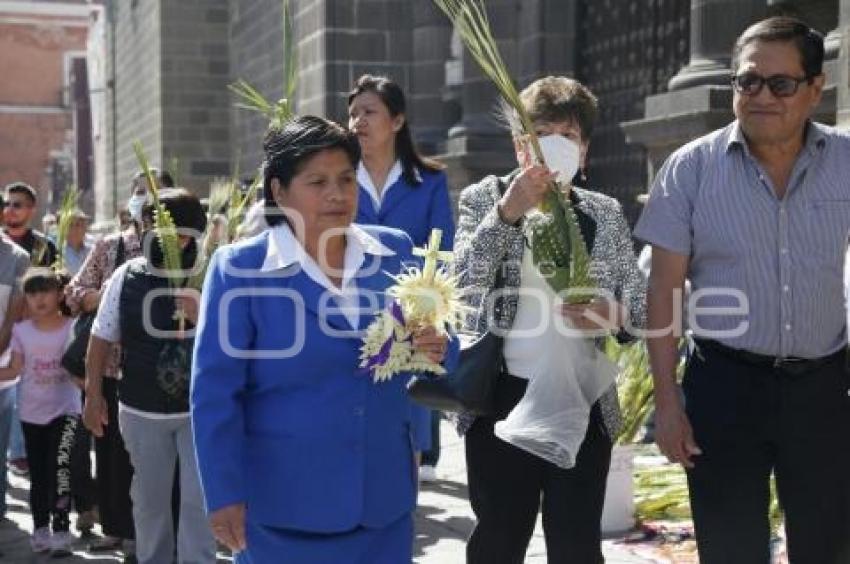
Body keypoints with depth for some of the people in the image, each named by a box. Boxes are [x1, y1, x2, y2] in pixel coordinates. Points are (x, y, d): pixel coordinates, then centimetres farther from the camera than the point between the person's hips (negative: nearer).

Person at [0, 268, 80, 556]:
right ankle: (41, 529, 27)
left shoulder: (72, 328, -9)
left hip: (65, 410, -3)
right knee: (38, 475, 13)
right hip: (31, 413, 3)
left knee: (59, 468, -17)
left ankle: (61, 531, -8)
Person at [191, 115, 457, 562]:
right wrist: (224, 495, -11)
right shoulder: (239, 268, -8)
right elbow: (214, 392, -8)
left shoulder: (394, 252, 2)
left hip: (384, 498, 4)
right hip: (283, 507, -3)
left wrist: (435, 349, -13)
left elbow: (433, 339, 10)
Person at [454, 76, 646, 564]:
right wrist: (508, 210, -22)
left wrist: (615, 314, -16)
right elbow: (464, 282, -11)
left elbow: (640, 299, 7)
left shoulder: (606, 212, 7)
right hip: (503, 398, -1)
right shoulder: (484, 199, 2)